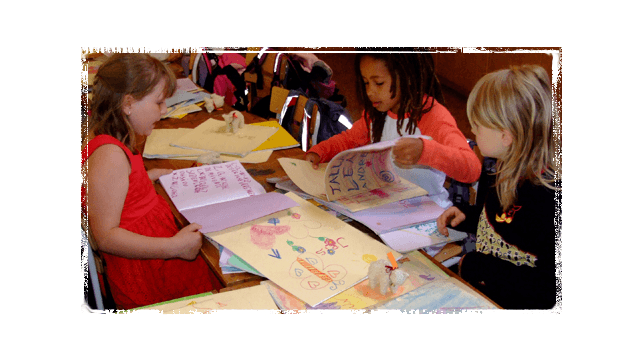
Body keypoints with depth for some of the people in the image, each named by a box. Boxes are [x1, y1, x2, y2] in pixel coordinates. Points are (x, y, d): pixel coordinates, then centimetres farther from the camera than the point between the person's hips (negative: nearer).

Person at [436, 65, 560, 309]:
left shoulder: (549, 201, -28)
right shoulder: (511, 170, 0)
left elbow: (550, 290, -27)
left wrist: (478, 268, -22)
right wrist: (466, 216, 2)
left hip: (508, 303, -8)